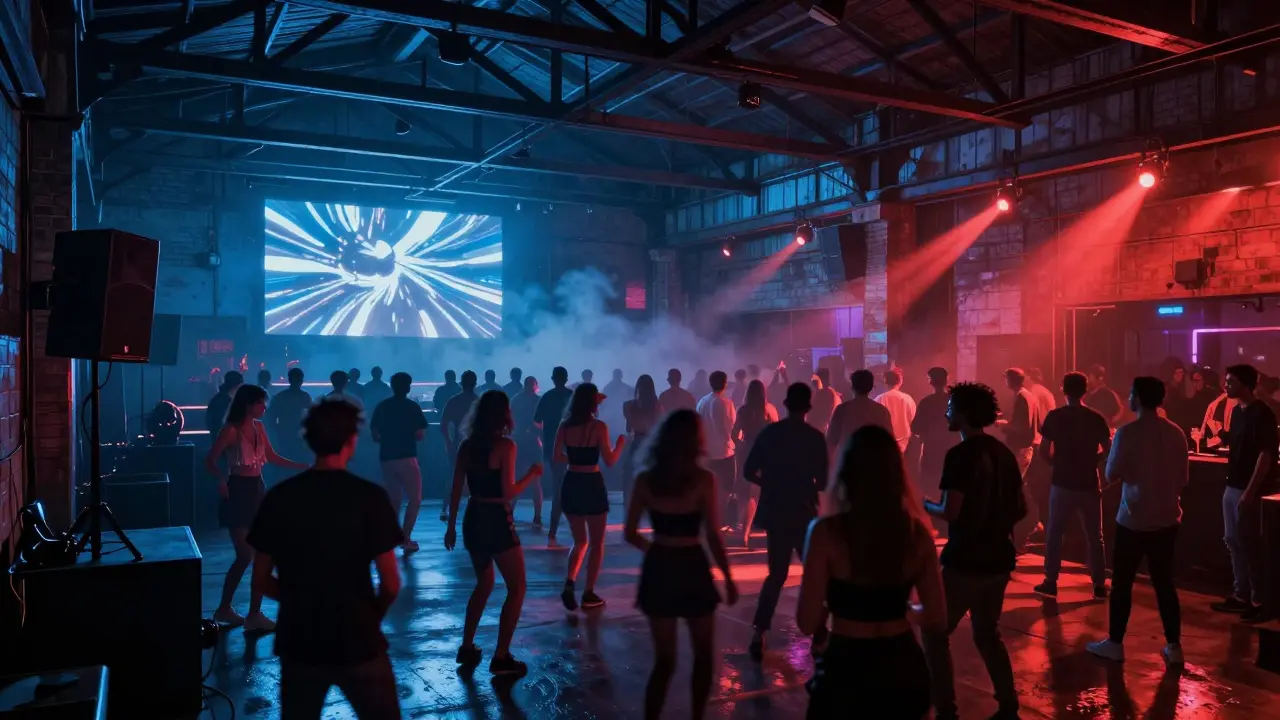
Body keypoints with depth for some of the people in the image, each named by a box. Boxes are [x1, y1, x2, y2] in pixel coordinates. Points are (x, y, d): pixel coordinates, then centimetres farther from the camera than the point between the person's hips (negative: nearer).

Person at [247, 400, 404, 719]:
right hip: (357, 642, -3)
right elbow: (391, 584, -11)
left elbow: (261, 581, 3)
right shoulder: (370, 496, -13)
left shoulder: (279, 497, -4)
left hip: (298, 642, 3)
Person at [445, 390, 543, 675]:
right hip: (497, 522, -7)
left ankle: (467, 648, 27)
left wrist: (452, 526, 14)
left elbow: (455, 491, 7)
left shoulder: (467, 446, 5)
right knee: (517, 588, 6)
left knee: (484, 583, 25)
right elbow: (508, 493, -17)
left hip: (473, 520, 7)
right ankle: (501, 657, 3)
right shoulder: (505, 445, -13)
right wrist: (532, 474, -3)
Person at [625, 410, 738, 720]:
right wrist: (728, 578, -2)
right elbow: (713, 537, -12)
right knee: (704, 653, 19)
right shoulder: (703, 480, -12)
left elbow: (630, 534, 3)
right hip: (691, 568, -3)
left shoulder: (646, 479, -2)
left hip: (658, 569, 3)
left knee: (664, 659, 15)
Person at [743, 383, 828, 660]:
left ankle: (759, 634, 4)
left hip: (774, 512, 3)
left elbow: (749, 472, -2)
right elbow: (823, 482, -8)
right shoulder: (815, 437, -8)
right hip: (803, 513, -3)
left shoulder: (769, 432, -1)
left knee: (777, 573, 13)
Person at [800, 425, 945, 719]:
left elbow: (808, 623, -13)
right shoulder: (917, 532, -6)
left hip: (846, 670, -3)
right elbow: (938, 620, 0)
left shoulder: (827, 532, -17)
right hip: (904, 671, 3)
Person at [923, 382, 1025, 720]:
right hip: (998, 559, 8)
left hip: (966, 561, -7)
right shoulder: (1003, 453, 7)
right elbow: (1020, 508, 12)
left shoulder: (960, 455, -17)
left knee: (935, 632, 7)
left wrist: (925, 505, -3)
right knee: (987, 634, 21)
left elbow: (950, 512, -21)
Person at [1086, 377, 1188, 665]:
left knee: (1122, 582, 6)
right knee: (1164, 582, 13)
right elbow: (1183, 479, 8)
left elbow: (1111, 475, -8)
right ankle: (1174, 646, 17)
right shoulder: (1176, 433, -1)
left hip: (1133, 520, -4)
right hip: (1166, 519, 4)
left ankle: (1115, 643, 14)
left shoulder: (1127, 433, -15)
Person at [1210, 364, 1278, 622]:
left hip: (1248, 489, -8)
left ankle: (1259, 602, 7)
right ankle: (1241, 595, 22)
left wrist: (1250, 491, -19)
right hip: (1232, 486, 8)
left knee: (1248, 545, -2)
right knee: (1233, 542, 13)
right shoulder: (1238, 411, 11)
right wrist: (1231, 484, 15)